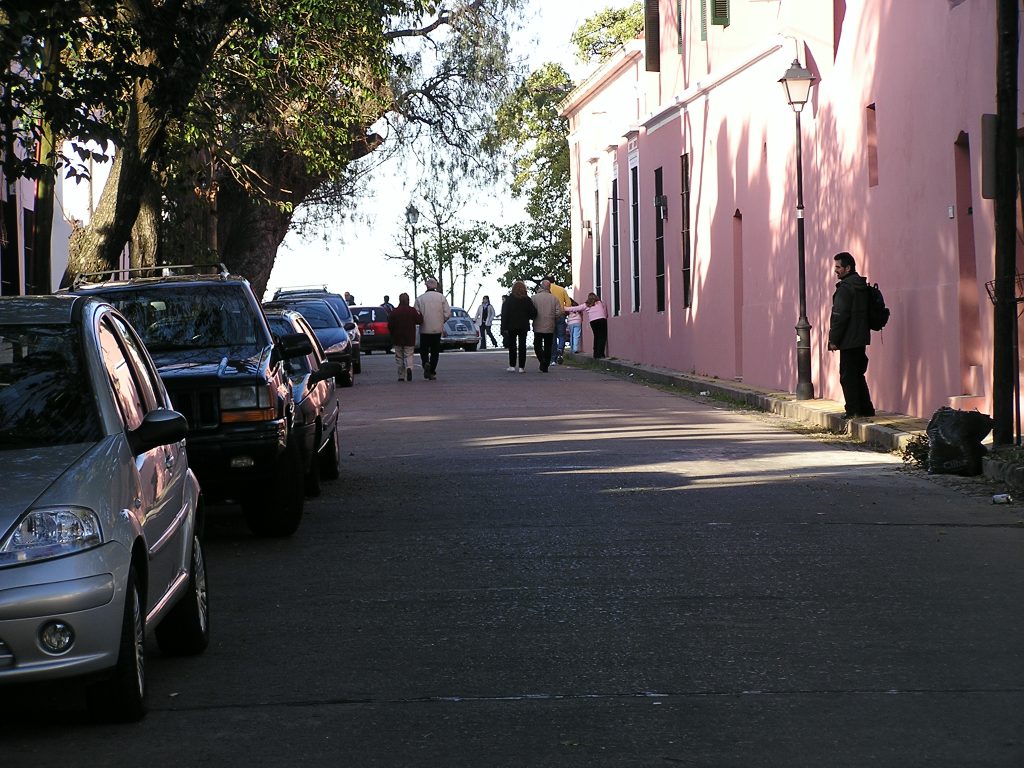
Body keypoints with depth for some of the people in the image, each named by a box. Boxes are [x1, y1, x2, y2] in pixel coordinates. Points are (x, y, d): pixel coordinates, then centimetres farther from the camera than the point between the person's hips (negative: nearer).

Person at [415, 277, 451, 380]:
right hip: (437, 329, 1)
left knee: (424, 349, 11)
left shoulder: (420, 298, -3)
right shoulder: (441, 297, -2)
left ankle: (426, 363, -17)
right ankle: (432, 372, 6)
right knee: (435, 351, 9)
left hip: (424, 329, -1)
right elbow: (447, 313, -5)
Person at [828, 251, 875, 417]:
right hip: (861, 338, 9)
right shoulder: (863, 286, 13)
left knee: (847, 376, -3)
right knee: (858, 374, 16)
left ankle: (852, 410, -3)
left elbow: (840, 316, -18)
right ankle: (866, 408, 17)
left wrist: (833, 340, -13)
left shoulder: (845, 288, -15)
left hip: (849, 340, -9)